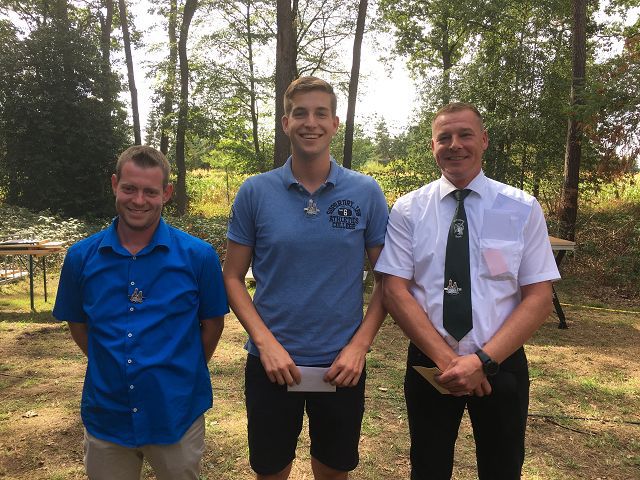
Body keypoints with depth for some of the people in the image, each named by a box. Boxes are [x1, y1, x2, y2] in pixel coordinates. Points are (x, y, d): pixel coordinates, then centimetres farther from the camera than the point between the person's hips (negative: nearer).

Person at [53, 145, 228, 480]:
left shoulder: (198, 256, -10)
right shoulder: (81, 257, -4)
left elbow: (212, 322, 1)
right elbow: (77, 323, 9)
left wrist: (184, 373, 2)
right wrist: (113, 366, 5)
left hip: (177, 415, -1)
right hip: (105, 415, 2)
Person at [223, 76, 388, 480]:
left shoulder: (366, 193, -3)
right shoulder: (255, 192, -4)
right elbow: (233, 277, 0)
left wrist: (359, 345, -8)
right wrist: (266, 343, -11)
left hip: (342, 365, 1)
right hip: (272, 363, 0)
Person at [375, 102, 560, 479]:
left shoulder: (523, 209, -4)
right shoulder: (408, 210, -3)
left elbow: (539, 298, -7)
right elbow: (395, 290, -8)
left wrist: (482, 360, -18)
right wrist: (445, 358, -17)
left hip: (501, 366, 0)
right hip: (428, 364, 1)